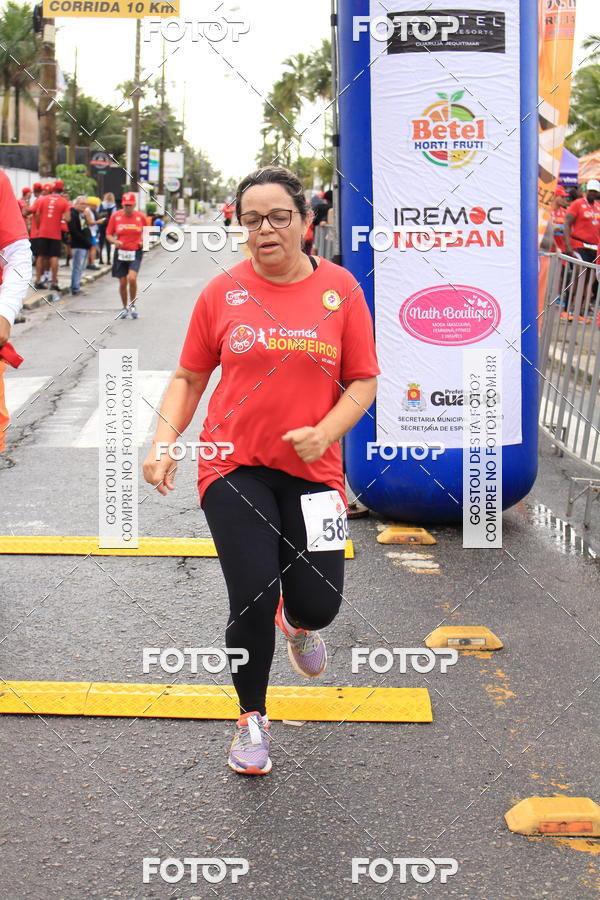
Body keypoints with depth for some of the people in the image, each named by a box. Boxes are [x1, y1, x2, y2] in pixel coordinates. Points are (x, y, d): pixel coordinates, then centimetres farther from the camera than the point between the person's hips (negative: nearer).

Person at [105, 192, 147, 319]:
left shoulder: (141, 217, 1)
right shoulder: (115, 216, 0)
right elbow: (109, 234, 5)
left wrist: (143, 241, -5)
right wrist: (114, 241, -15)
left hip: (135, 252, -1)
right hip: (120, 252, 1)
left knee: (132, 278, -21)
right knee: (122, 283, 5)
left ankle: (132, 304, 1)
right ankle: (125, 307, 27)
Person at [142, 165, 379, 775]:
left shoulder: (340, 288, 1)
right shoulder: (223, 292, 0)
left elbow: (363, 381, 4)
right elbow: (189, 377, 8)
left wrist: (325, 432, -13)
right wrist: (163, 442, -6)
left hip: (311, 469, 1)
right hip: (235, 467, -1)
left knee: (318, 605, -3)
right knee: (252, 599, -9)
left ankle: (298, 623, 40)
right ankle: (251, 720, 19)